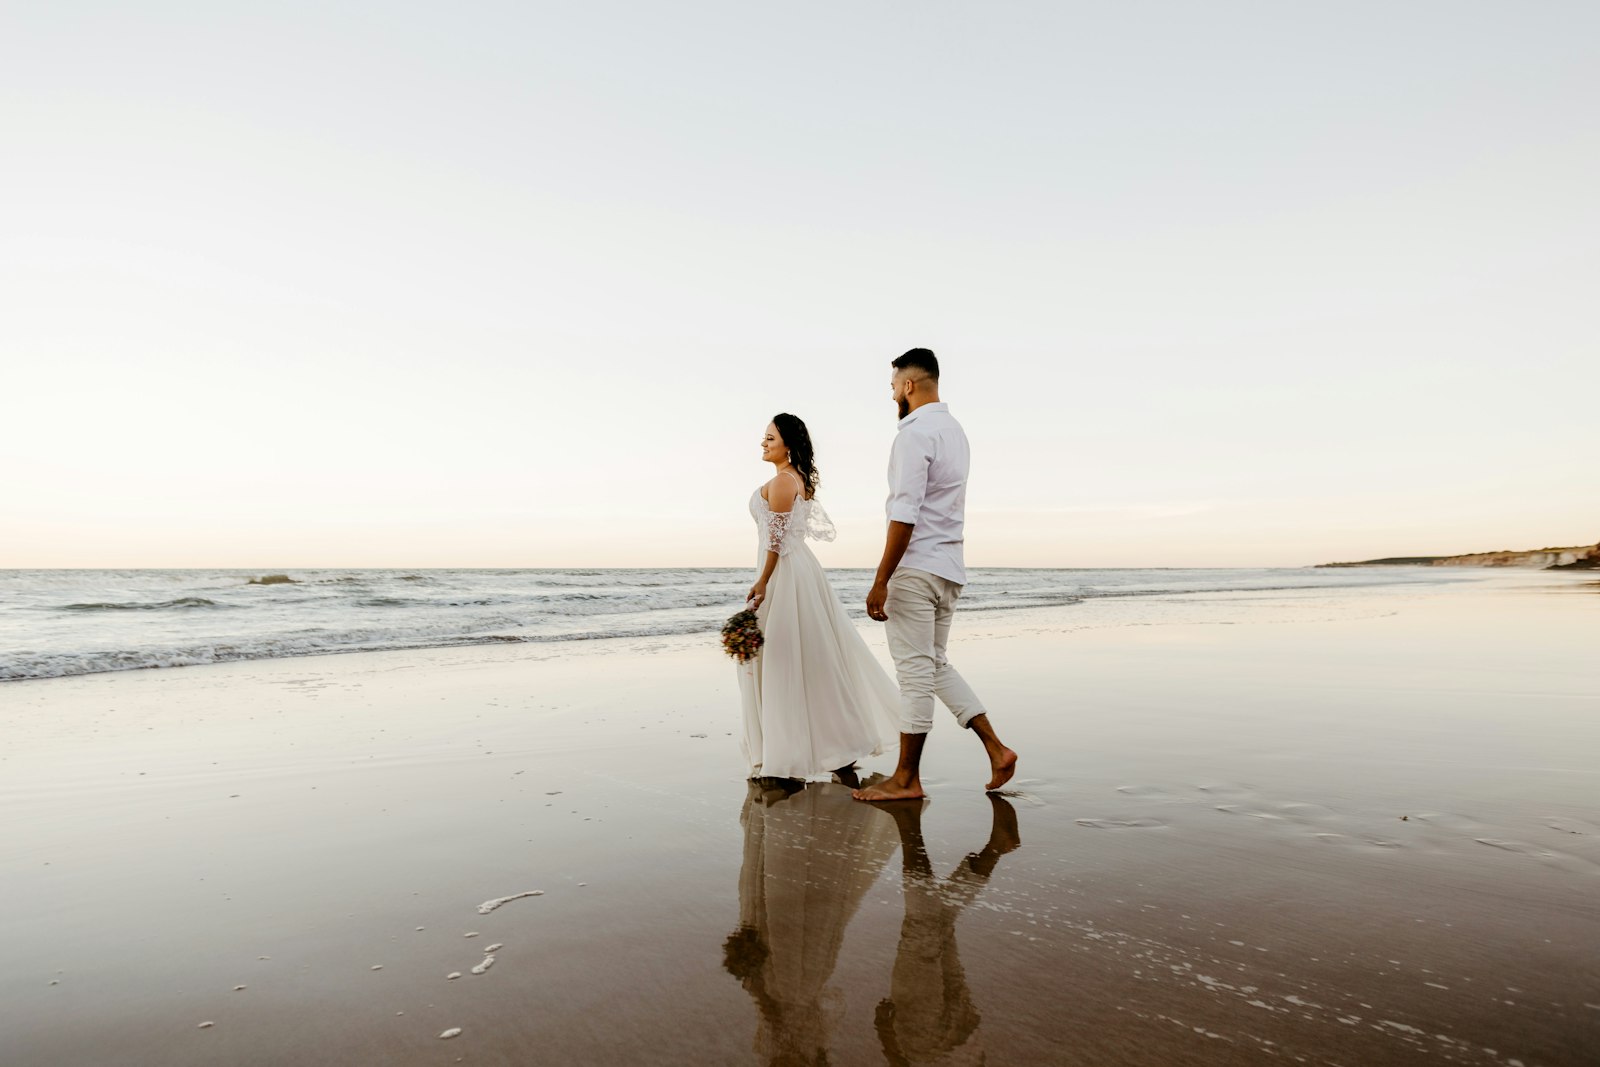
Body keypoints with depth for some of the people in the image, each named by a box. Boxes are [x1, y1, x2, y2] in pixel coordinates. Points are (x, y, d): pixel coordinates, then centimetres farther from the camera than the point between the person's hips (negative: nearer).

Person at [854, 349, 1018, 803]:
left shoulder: (915, 432, -13)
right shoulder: (955, 430, 16)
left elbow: (905, 514, -20)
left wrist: (880, 582, -19)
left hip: (916, 568, -9)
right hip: (950, 567, 9)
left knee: (916, 671, -1)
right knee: (935, 665, 17)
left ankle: (906, 779, 10)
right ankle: (996, 749, 15)